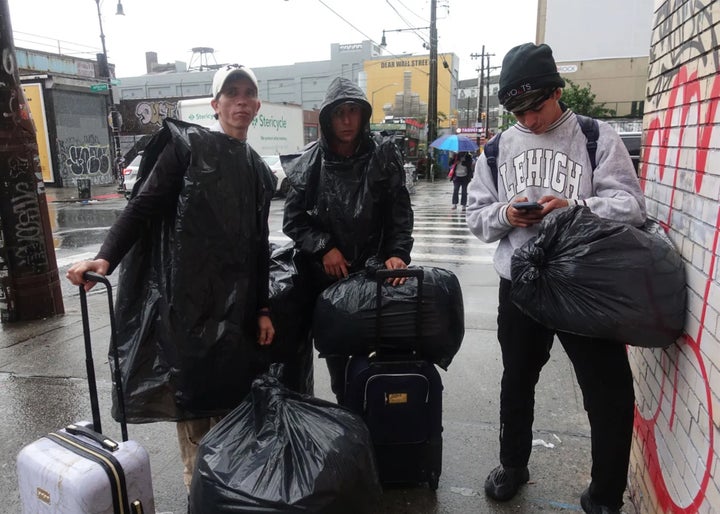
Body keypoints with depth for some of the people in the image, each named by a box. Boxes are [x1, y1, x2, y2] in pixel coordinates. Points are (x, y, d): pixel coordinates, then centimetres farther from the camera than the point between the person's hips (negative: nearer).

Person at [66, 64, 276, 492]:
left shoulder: (259, 170, 16)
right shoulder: (187, 145, 2)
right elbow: (144, 206, -3)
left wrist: (262, 308, 11)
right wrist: (106, 257, -17)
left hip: (238, 302, 5)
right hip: (190, 296, -4)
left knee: (235, 392, 9)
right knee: (194, 392, 2)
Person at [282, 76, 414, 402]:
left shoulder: (383, 157, 0)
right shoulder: (309, 164, 1)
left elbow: (400, 213, -3)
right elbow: (293, 218, 3)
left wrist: (398, 253, -18)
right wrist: (323, 247, -10)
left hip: (373, 272, -1)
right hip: (324, 277, 2)